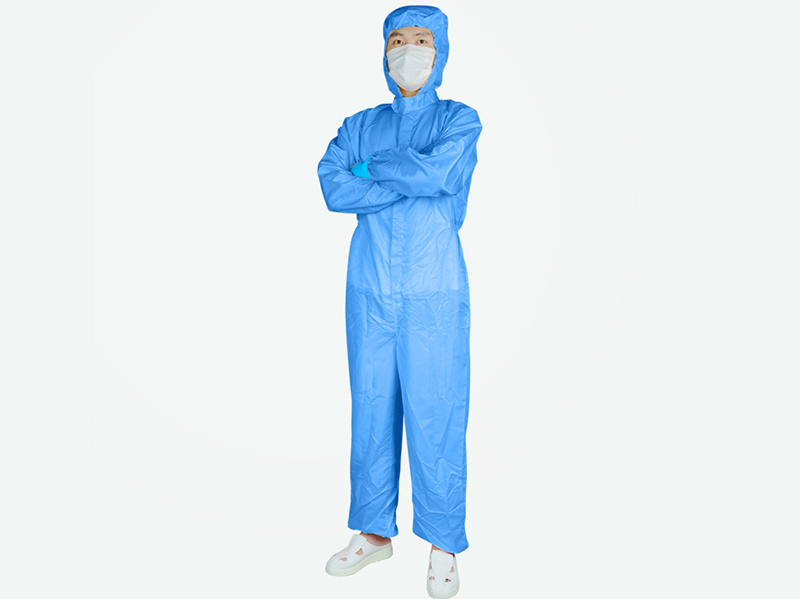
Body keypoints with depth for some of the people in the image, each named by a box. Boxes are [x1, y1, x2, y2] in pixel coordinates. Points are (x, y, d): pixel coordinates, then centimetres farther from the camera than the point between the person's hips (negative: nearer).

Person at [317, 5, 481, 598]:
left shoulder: (461, 121, 6)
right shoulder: (361, 125, 14)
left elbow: (438, 172, -16)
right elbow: (333, 187, -4)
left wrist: (372, 167, -2)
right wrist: (413, 182, -11)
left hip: (435, 294, -3)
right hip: (369, 289, 4)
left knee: (436, 416, -1)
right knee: (371, 411, 9)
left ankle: (444, 546, 16)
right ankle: (374, 531, 26)